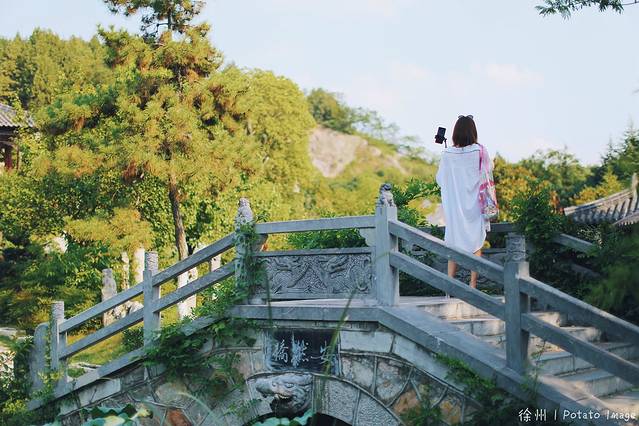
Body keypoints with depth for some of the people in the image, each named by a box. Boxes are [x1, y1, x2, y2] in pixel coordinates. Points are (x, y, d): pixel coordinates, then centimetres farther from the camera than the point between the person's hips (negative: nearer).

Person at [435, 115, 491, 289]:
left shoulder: (447, 154, -7)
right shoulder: (479, 151, -11)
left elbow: (440, 179, 2)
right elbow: (489, 167, 9)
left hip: (453, 206, 1)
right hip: (474, 205, -1)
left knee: (453, 244, 11)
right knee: (475, 243, 8)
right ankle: (473, 284, 7)